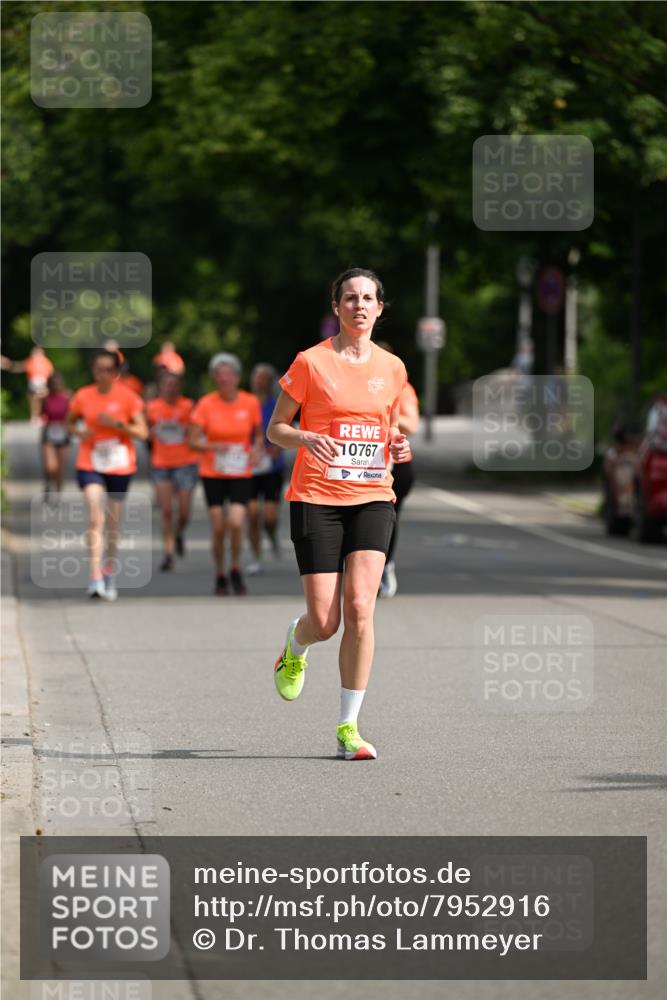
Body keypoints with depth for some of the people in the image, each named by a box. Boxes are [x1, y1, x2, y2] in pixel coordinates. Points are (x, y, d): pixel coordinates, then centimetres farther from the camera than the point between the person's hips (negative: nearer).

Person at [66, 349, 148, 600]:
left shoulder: (127, 397, -5)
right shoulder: (83, 397, -1)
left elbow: (142, 432, -5)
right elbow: (70, 422, 16)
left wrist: (117, 423, -20)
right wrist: (79, 432, -7)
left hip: (120, 466, 0)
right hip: (90, 464, 0)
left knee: (113, 523, 9)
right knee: (95, 518, -17)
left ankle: (109, 573, 28)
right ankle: (95, 577, -21)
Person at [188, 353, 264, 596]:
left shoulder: (250, 403, -2)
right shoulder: (206, 404, -6)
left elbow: (258, 433, 13)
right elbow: (193, 441, -5)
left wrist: (256, 449, -8)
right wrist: (213, 447, -24)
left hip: (240, 473, 0)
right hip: (212, 473, 0)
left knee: (236, 523, -16)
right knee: (218, 528, -1)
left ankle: (236, 569, 7)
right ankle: (220, 576, 19)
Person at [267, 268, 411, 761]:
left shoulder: (392, 368, 9)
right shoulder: (311, 362, -2)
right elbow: (274, 429, 2)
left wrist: (399, 446, 0)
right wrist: (305, 438, -19)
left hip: (373, 498, 2)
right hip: (317, 498, -2)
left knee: (360, 608, -15)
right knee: (324, 621, -6)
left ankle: (348, 727, -7)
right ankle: (295, 648, 34)